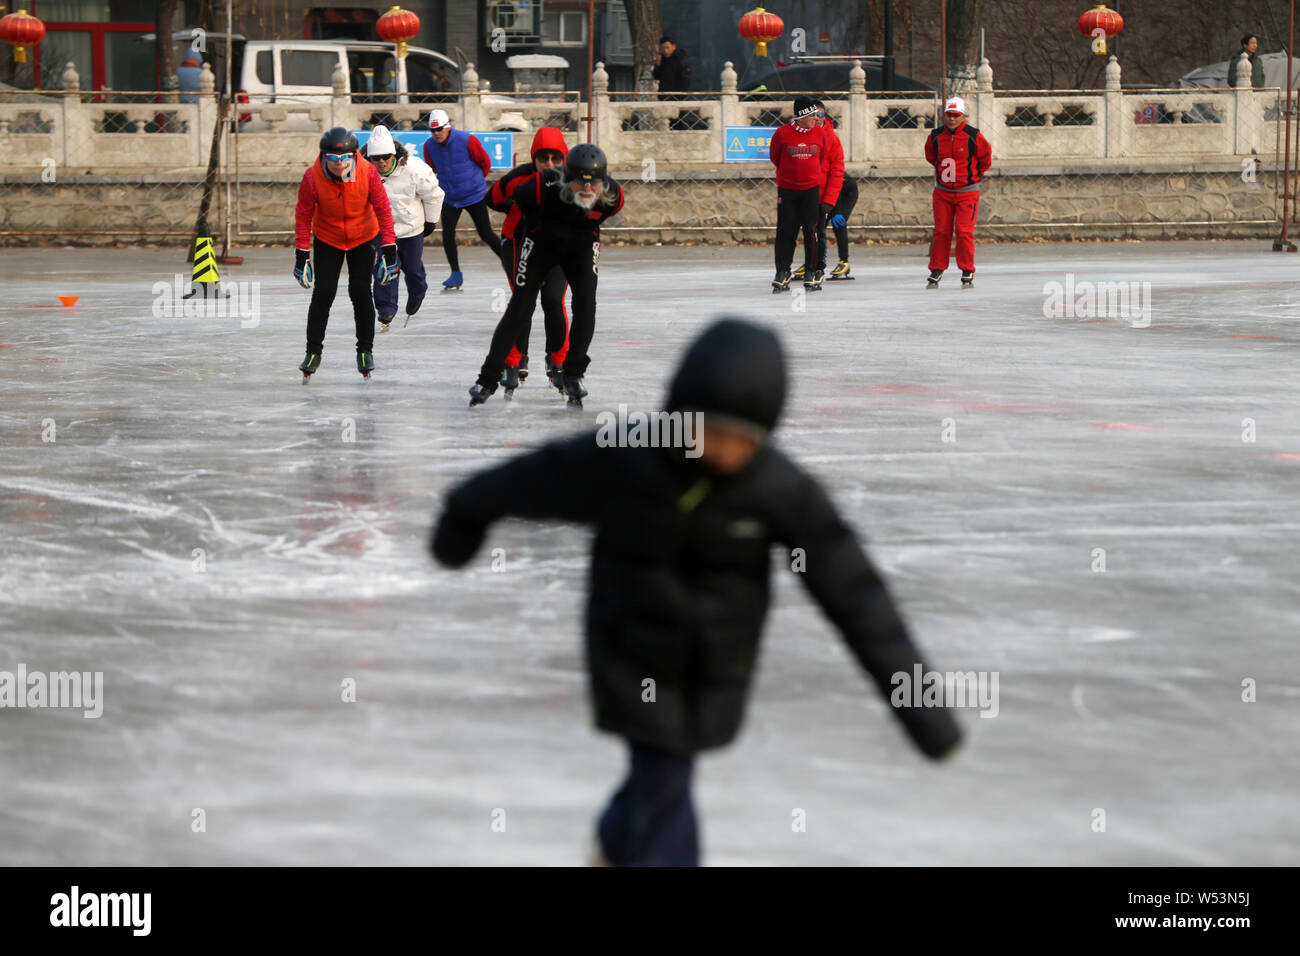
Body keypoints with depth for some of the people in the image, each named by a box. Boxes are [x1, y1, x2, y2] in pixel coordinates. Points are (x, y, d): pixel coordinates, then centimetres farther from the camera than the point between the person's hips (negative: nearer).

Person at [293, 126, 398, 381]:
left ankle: (365, 350, 13)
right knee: (323, 294, -4)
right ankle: (313, 352, 10)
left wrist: (389, 250, -14)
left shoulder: (368, 173, -24)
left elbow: (383, 210, -14)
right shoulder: (313, 177, -24)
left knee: (360, 292, -3)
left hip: (363, 238, 0)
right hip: (327, 240, 0)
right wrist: (301, 255, -12)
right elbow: (303, 215, -13)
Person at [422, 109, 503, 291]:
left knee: (485, 234, -2)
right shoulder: (429, 146, -6)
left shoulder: (467, 141, -19)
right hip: (450, 198, 4)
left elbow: (485, 161, -3)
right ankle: (456, 275, 3)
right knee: (448, 234, -8)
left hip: (474, 195, -4)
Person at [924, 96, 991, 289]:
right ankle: (936, 271, 12)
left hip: (967, 192, -3)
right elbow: (930, 157, 19)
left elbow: (985, 160, 5)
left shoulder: (973, 136, -9)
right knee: (941, 231, 2)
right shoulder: (935, 136, -1)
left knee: (964, 231, -9)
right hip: (943, 191, 3)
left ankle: (968, 273, 1)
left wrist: (973, 176, 7)